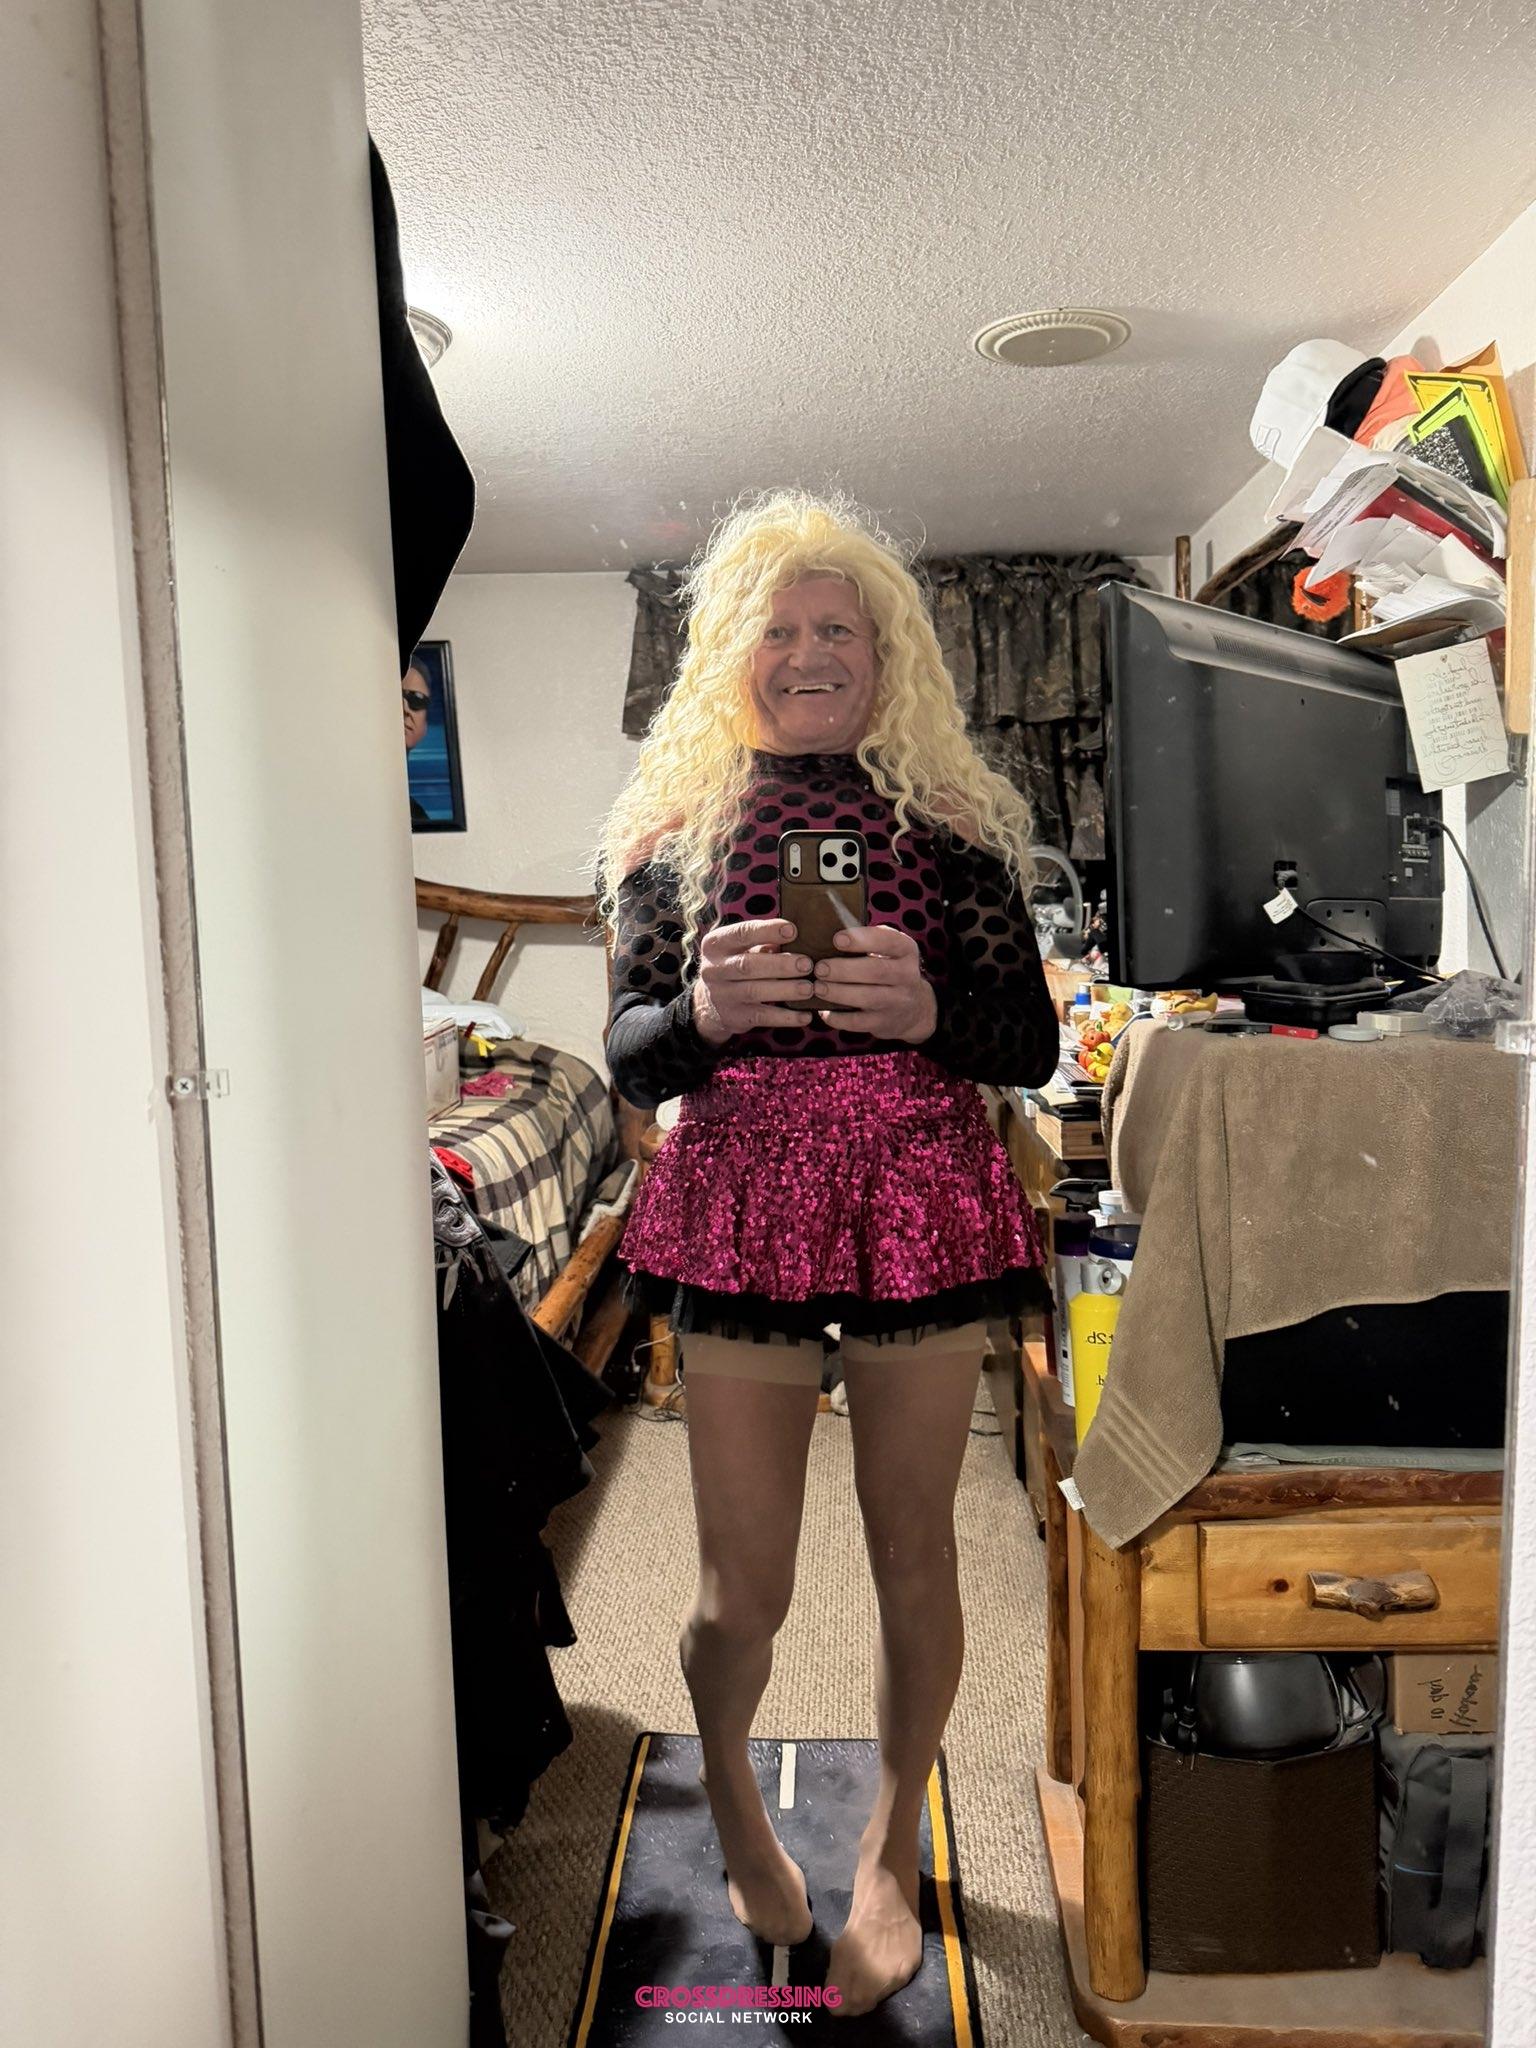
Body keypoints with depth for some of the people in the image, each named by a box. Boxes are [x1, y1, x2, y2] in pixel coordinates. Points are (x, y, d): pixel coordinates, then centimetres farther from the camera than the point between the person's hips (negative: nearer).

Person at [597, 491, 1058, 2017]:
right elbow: (627, 1058, 2)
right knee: (744, 1589, 6)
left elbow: (1032, 1045, 3)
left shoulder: (952, 822, 6)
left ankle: (890, 1853, 38)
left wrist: (927, 1007, -18)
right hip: (741, 1211, 0)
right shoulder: (671, 830, 6)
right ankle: (727, 1783, 42)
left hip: (920, 1204, 1)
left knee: (913, 1557, 11)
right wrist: (701, 1010, -20)